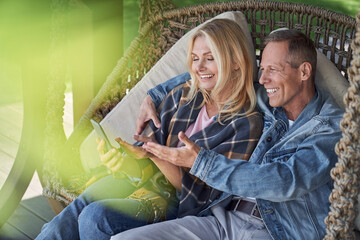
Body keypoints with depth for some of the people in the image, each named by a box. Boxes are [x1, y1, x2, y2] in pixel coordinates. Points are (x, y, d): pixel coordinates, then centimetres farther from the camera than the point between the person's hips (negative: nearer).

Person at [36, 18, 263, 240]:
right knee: (82, 204, -18)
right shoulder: (186, 94, 3)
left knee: (96, 216, -24)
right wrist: (120, 152, -20)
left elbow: (201, 196, -17)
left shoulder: (246, 124, -14)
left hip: (183, 206, -5)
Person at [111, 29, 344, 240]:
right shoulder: (262, 104, 16)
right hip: (223, 219, 6)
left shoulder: (332, 127, -3)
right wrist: (152, 97, 24)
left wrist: (201, 161, -18)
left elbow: (286, 182, -19)